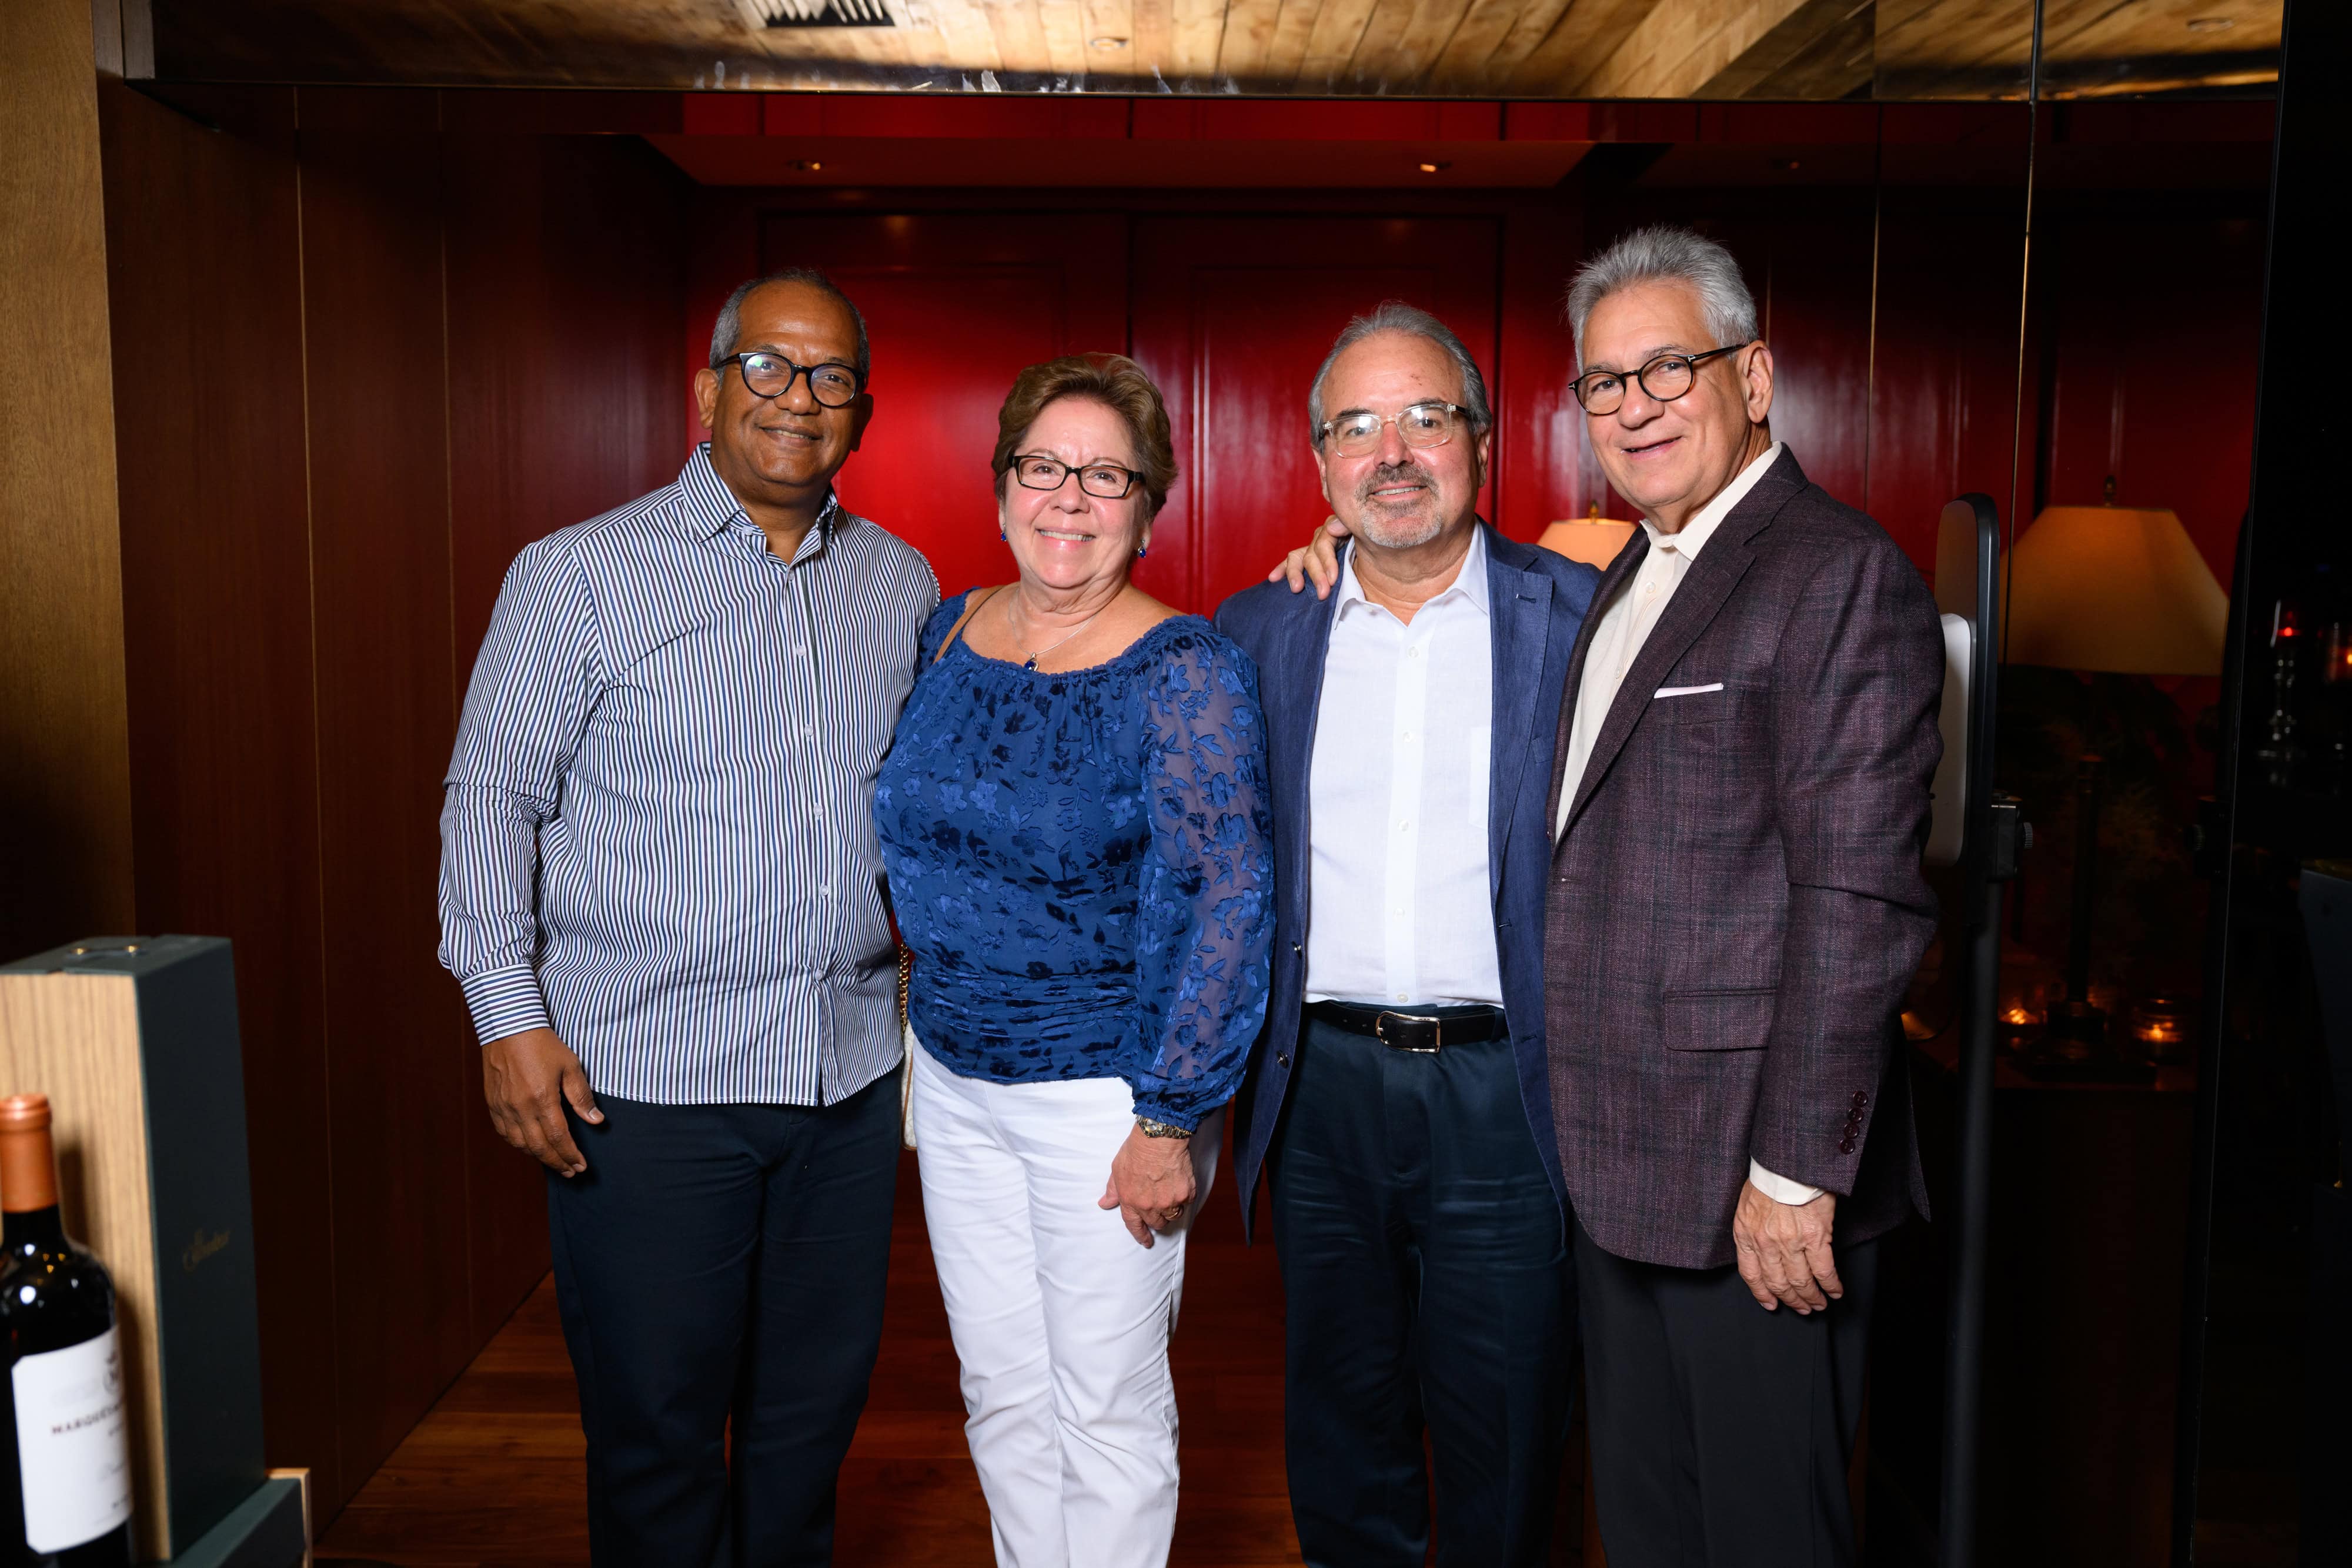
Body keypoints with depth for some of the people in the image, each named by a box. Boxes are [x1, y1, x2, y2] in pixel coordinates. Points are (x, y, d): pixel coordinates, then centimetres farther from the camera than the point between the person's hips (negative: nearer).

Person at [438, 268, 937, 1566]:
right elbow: (492, 799, -2)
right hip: (642, 1082, -4)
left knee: (815, 1410, 16)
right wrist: (509, 1017, -9)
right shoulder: (581, 574, -3)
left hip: (849, 1071, 4)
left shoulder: (901, 587, 9)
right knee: (656, 1427, 7)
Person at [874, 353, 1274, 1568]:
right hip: (953, 1078, 6)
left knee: (1106, 1412, 9)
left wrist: (1171, 1118, -19)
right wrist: (929, 998, 14)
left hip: (1105, 1092, -5)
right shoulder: (952, 632, 3)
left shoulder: (1183, 671, -15)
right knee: (1002, 1396, 18)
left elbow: (1225, 898, -18)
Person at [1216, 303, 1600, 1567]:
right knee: (1340, 1430, 18)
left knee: (1503, 1445, 12)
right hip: (1320, 1091, 3)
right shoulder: (1256, 633, 5)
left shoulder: (1580, 616, -2)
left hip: (1504, 1089, -2)